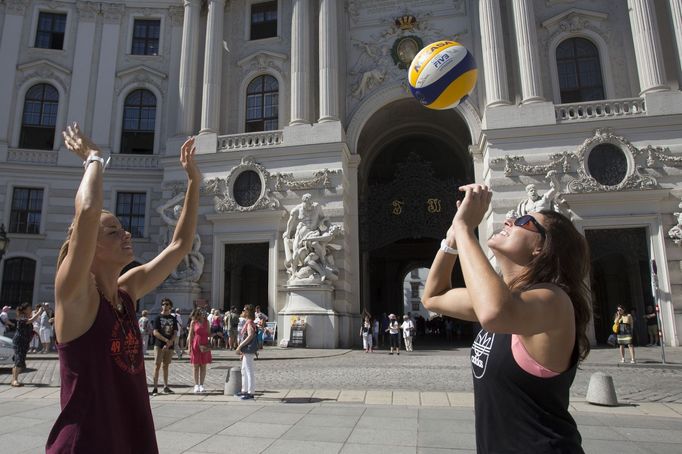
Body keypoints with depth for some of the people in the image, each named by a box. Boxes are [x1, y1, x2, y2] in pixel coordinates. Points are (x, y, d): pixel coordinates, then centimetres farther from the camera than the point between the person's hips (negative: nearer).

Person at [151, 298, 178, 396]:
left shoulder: (173, 319, 9)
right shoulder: (158, 318, 1)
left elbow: (175, 333, 4)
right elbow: (155, 332, -7)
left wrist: (170, 342, -12)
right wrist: (166, 340, -16)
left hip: (170, 346, 3)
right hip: (159, 345, -3)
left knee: (166, 366, 9)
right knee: (157, 365, -5)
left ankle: (165, 387, 15)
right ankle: (155, 388, -2)